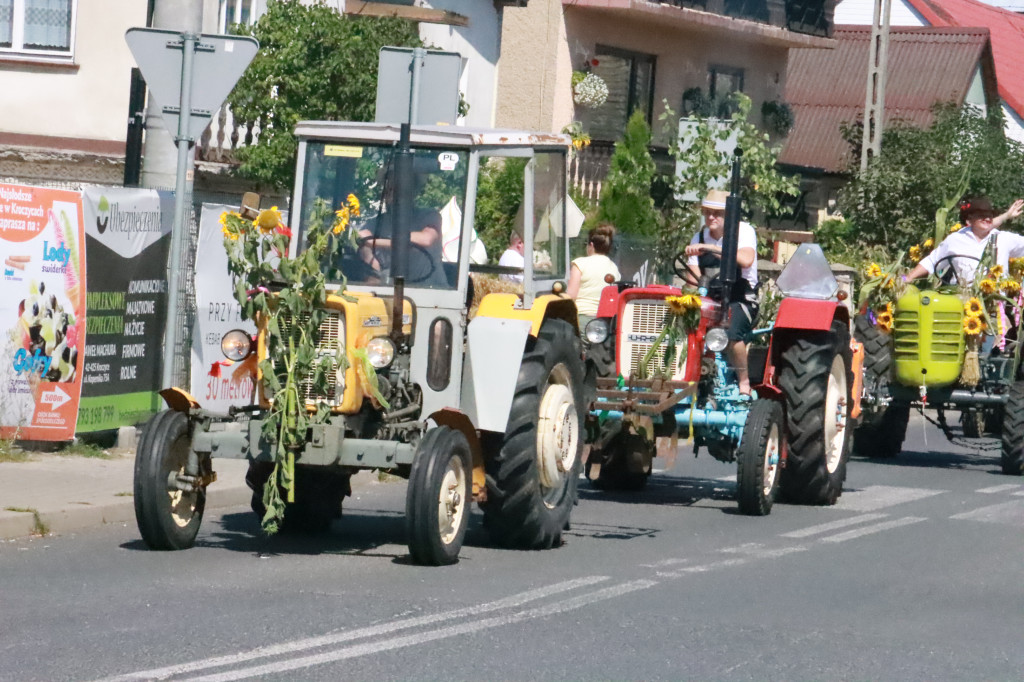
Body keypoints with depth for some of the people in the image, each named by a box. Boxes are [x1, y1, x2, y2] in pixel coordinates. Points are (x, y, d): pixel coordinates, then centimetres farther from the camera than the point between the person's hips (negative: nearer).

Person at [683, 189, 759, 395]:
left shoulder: (744, 231, -8)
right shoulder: (700, 238, 8)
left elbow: (746, 260, -30)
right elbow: (694, 279, 5)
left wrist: (711, 248, -36)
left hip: (741, 301, -5)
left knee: (730, 333, -35)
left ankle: (744, 382, -15)